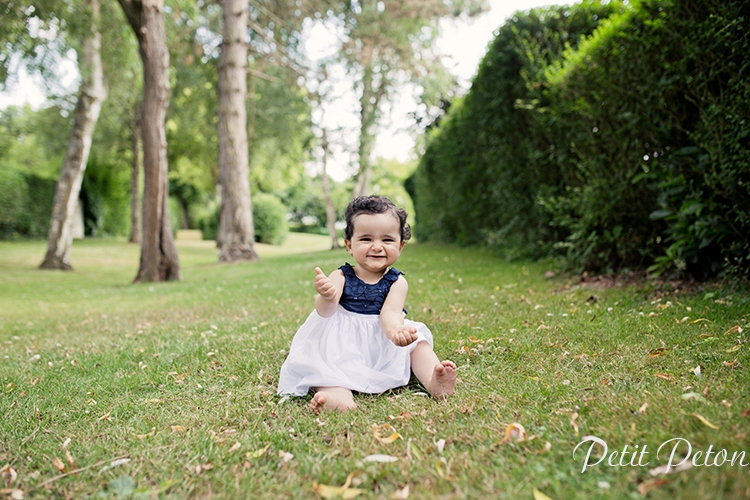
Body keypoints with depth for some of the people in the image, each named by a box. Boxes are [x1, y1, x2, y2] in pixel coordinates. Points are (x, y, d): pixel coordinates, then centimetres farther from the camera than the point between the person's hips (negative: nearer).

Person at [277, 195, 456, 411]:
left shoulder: (397, 281, -3)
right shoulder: (341, 277, -4)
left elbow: (390, 312, -20)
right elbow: (325, 313, -19)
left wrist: (394, 330, -47)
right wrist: (326, 297, -46)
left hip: (385, 346, 2)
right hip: (343, 346, -1)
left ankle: (434, 382, -30)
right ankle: (339, 393, -50)